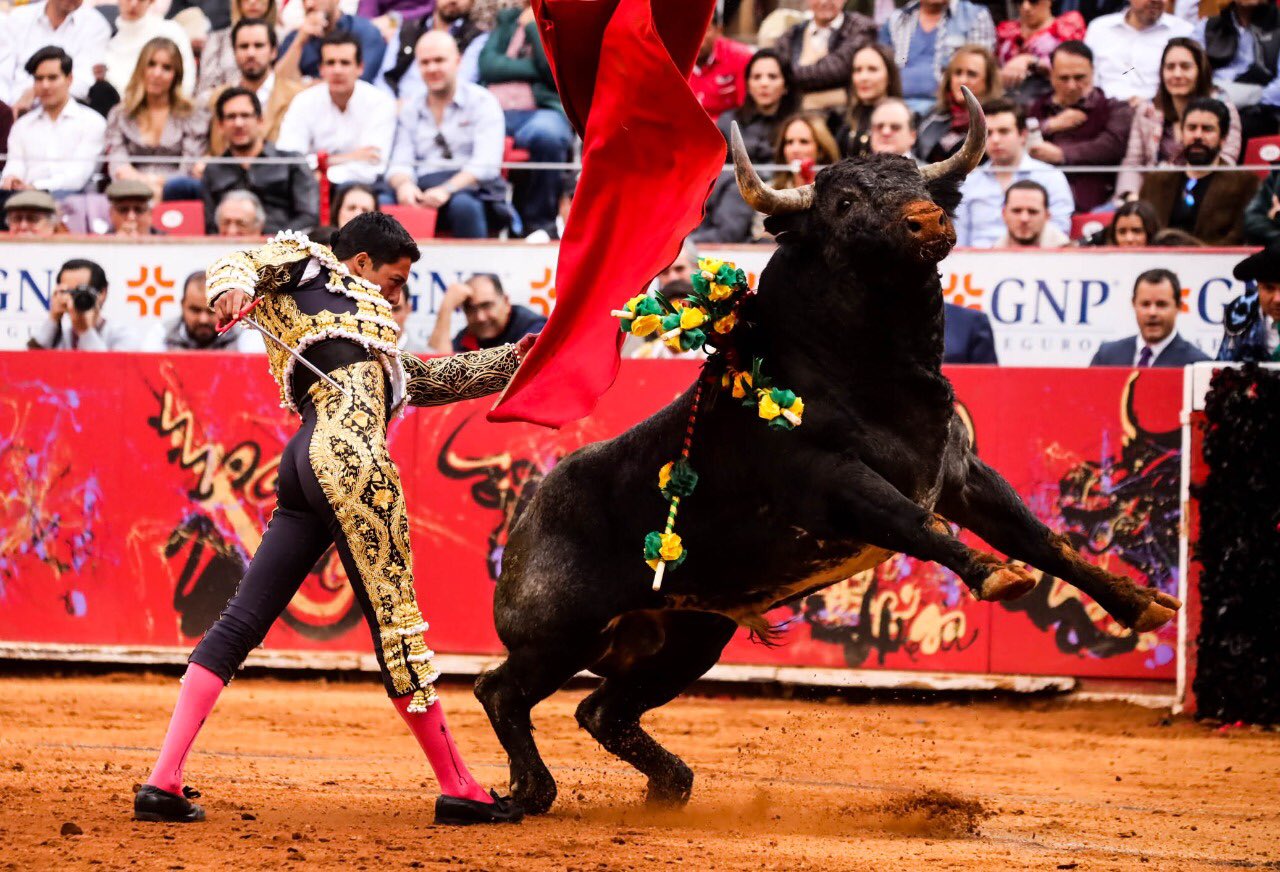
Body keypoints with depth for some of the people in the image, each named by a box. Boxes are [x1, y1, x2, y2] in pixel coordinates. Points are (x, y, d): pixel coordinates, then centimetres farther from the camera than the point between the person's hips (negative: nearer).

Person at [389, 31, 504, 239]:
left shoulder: (482, 102, 8)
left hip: (469, 187, -3)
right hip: (421, 192, 3)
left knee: (463, 205, -40)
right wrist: (404, 184, -15)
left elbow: (485, 163, -5)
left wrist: (447, 189, -22)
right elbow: (400, 164, 11)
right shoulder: (410, 112, 22)